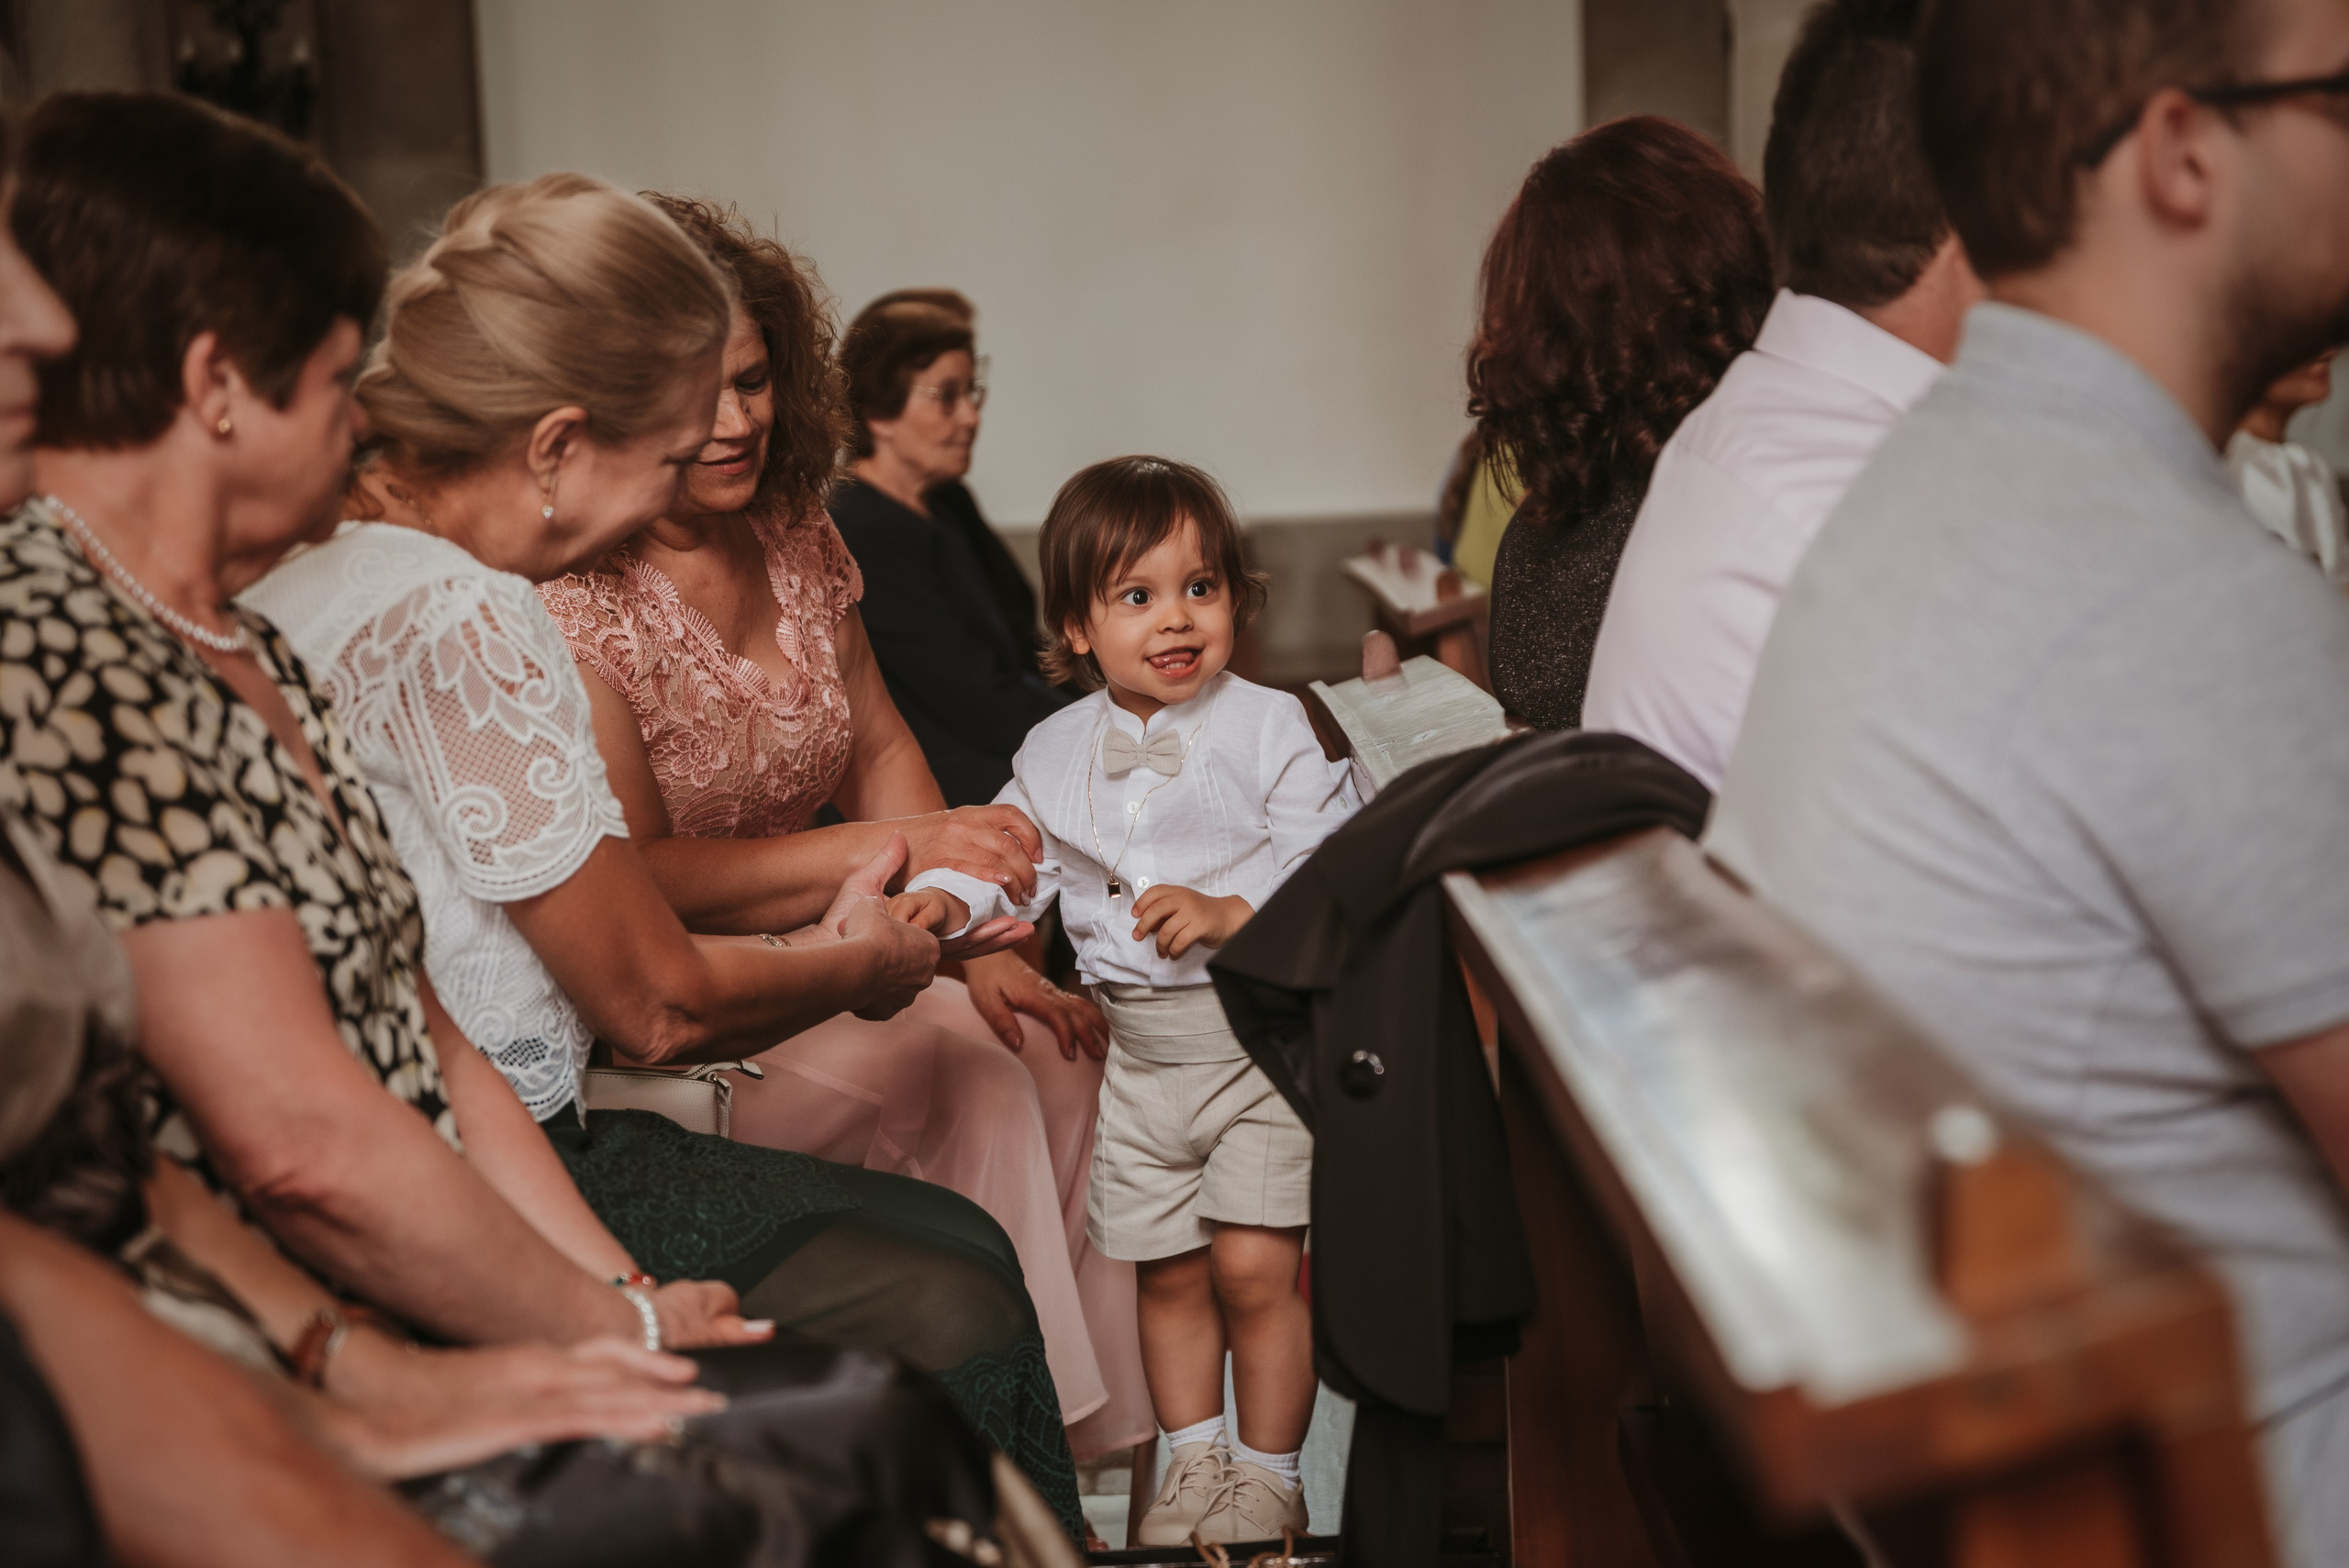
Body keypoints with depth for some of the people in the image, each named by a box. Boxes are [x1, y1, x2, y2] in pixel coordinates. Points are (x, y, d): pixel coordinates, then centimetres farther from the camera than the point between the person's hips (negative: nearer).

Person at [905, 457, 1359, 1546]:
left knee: (1253, 1266, -5)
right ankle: (1193, 1458, 32)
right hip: (1138, 1046, 4)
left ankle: (1269, 1473, 14)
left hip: (1257, 1033, -4)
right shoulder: (1058, 750, 5)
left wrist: (1229, 913, -23)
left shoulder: (1268, 728, -7)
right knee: (1169, 1271, 13)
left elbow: (1330, 862, -11)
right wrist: (942, 899, -7)